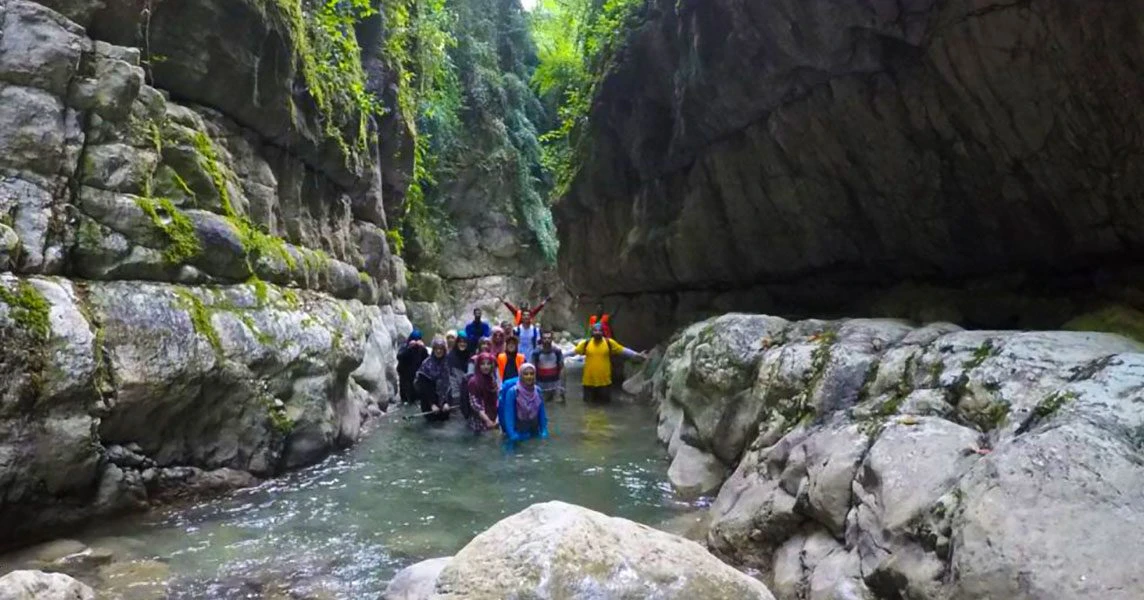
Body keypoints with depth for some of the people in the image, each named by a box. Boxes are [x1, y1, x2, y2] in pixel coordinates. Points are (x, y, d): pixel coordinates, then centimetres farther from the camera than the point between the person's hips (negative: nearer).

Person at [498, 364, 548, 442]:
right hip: (518, 432, -4)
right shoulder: (512, 392, -18)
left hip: (534, 432, 5)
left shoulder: (537, 391, -3)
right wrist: (512, 434, -27)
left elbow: (542, 412, 2)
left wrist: (544, 431, -4)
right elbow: (509, 414, -20)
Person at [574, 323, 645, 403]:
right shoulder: (586, 343, -1)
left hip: (604, 381, -1)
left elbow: (623, 350, 2)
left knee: (605, 402, 10)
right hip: (589, 381, 1)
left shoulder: (609, 342, -2)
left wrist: (638, 355, 0)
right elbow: (574, 351, 9)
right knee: (589, 402, 12)